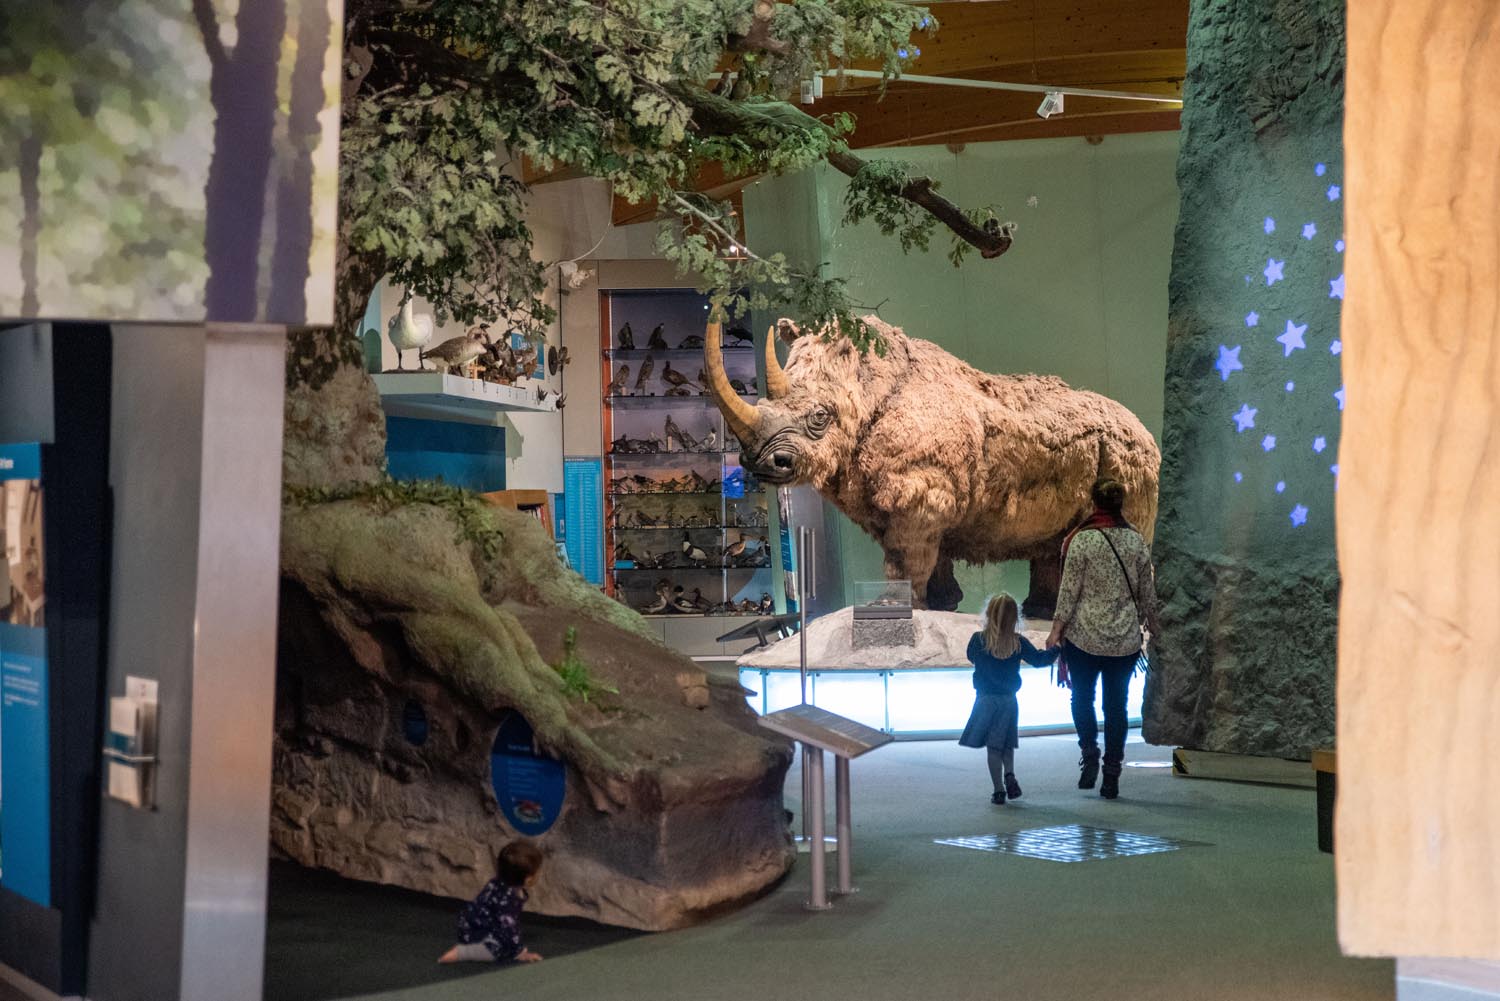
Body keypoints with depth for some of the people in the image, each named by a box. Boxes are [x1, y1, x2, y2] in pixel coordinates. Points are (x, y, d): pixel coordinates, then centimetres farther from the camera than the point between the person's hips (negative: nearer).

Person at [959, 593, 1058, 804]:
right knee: (1007, 743, 19)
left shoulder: (978, 640, -10)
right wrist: (1056, 648, 21)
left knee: (993, 747, 4)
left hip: (986, 699, -2)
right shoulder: (1019, 642, -6)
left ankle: (999, 790, 3)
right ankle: (1009, 775, -3)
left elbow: (971, 657, 9)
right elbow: (1039, 659, 5)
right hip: (1009, 700, 2)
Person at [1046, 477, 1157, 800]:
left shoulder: (1082, 540, -10)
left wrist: (1057, 628, -1)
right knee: (1117, 705, 8)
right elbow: (1147, 591, 8)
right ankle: (1112, 774, 9)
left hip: (1085, 636, -3)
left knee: (1082, 697, 16)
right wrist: (1152, 623, 23)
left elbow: (1070, 589, -9)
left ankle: (1089, 754, 0)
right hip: (1126, 640, 3)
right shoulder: (1136, 540, 2)